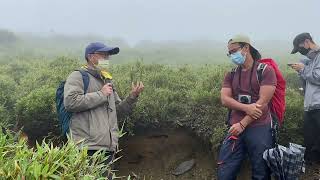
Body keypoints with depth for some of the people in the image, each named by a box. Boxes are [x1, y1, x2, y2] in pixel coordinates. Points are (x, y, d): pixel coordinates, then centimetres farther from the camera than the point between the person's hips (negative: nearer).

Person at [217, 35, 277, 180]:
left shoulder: (266, 70, -3)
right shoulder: (231, 75, 11)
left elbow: (263, 102, -11)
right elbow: (224, 100, -1)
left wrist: (242, 124, -14)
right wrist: (246, 107, -18)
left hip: (259, 128, -3)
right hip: (235, 128, 4)